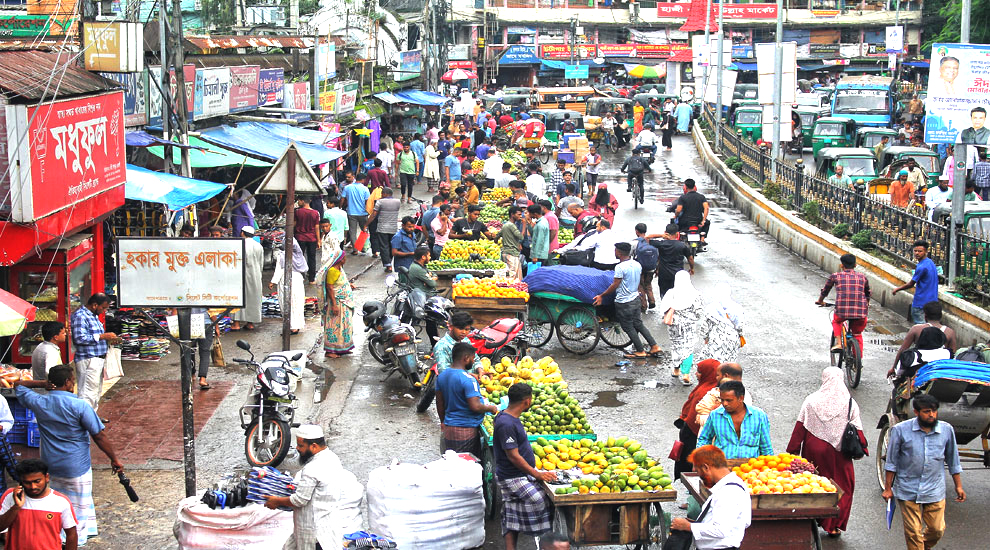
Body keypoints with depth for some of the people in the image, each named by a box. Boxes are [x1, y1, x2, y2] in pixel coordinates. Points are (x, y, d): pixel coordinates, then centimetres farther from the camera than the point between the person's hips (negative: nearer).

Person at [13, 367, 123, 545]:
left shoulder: (39, 402, -7)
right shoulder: (80, 406, -20)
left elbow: (18, 385, 14)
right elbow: (99, 436, -16)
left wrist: (43, 384, 2)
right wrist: (114, 459, -5)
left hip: (50, 464, 5)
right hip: (76, 466, -5)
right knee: (79, 504, 10)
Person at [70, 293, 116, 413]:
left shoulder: (94, 316, 18)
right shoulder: (80, 316, -14)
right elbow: (80, 338, -23)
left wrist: (108, 338, 11)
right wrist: (102, 336, -22)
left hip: (98, 360, 10)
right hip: (88, 361, -10)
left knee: (97, 391, 16)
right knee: (88, 394, -12)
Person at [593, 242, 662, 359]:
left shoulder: (620, 267, -21)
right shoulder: (637, 265, 3)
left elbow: (615, 285, -18)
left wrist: (601, 296, -10)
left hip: (624, 302, -8)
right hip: (635, 299, 8)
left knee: (628, 328, 6)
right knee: (639, 325, 17)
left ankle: (640, 351, 11)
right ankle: (654, 346, 14)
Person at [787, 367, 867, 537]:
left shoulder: (811, 401, -5)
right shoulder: (850, 403, -7)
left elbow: (800, 428, -3)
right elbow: (857, 430, -3)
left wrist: (792, 452, 4)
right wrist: (861, 449, 11)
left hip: (814, 451, 1)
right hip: (838, 452, -1)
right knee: (841, 486, 12)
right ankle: (834, 525, 12)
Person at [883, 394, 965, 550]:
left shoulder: (947, 430, -1)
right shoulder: (900, 430, -8)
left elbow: (953, 461, 11)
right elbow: (891, 462, -1)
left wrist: (958, 486, 12)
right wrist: (888, 488, 0)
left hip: (935, 491, 2)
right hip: (907, 490, -2)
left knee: (937, 530, 7)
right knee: (913, 533, 1)